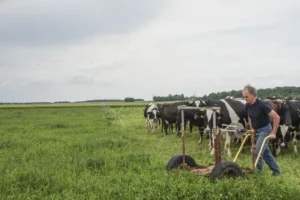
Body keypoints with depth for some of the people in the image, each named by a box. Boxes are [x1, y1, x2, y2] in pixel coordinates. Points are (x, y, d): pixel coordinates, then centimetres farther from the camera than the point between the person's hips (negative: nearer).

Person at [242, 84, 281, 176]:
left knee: (258, 152, -13)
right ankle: (276, 170, 29)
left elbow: (276, 117, -21)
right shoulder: (247, 106, -2)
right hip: (256, 131, 8)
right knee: (266, 152, 15)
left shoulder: (262, 105, -23)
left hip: (265, 130, -8)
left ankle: (257, 172, -1)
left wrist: (273, 133, -19)